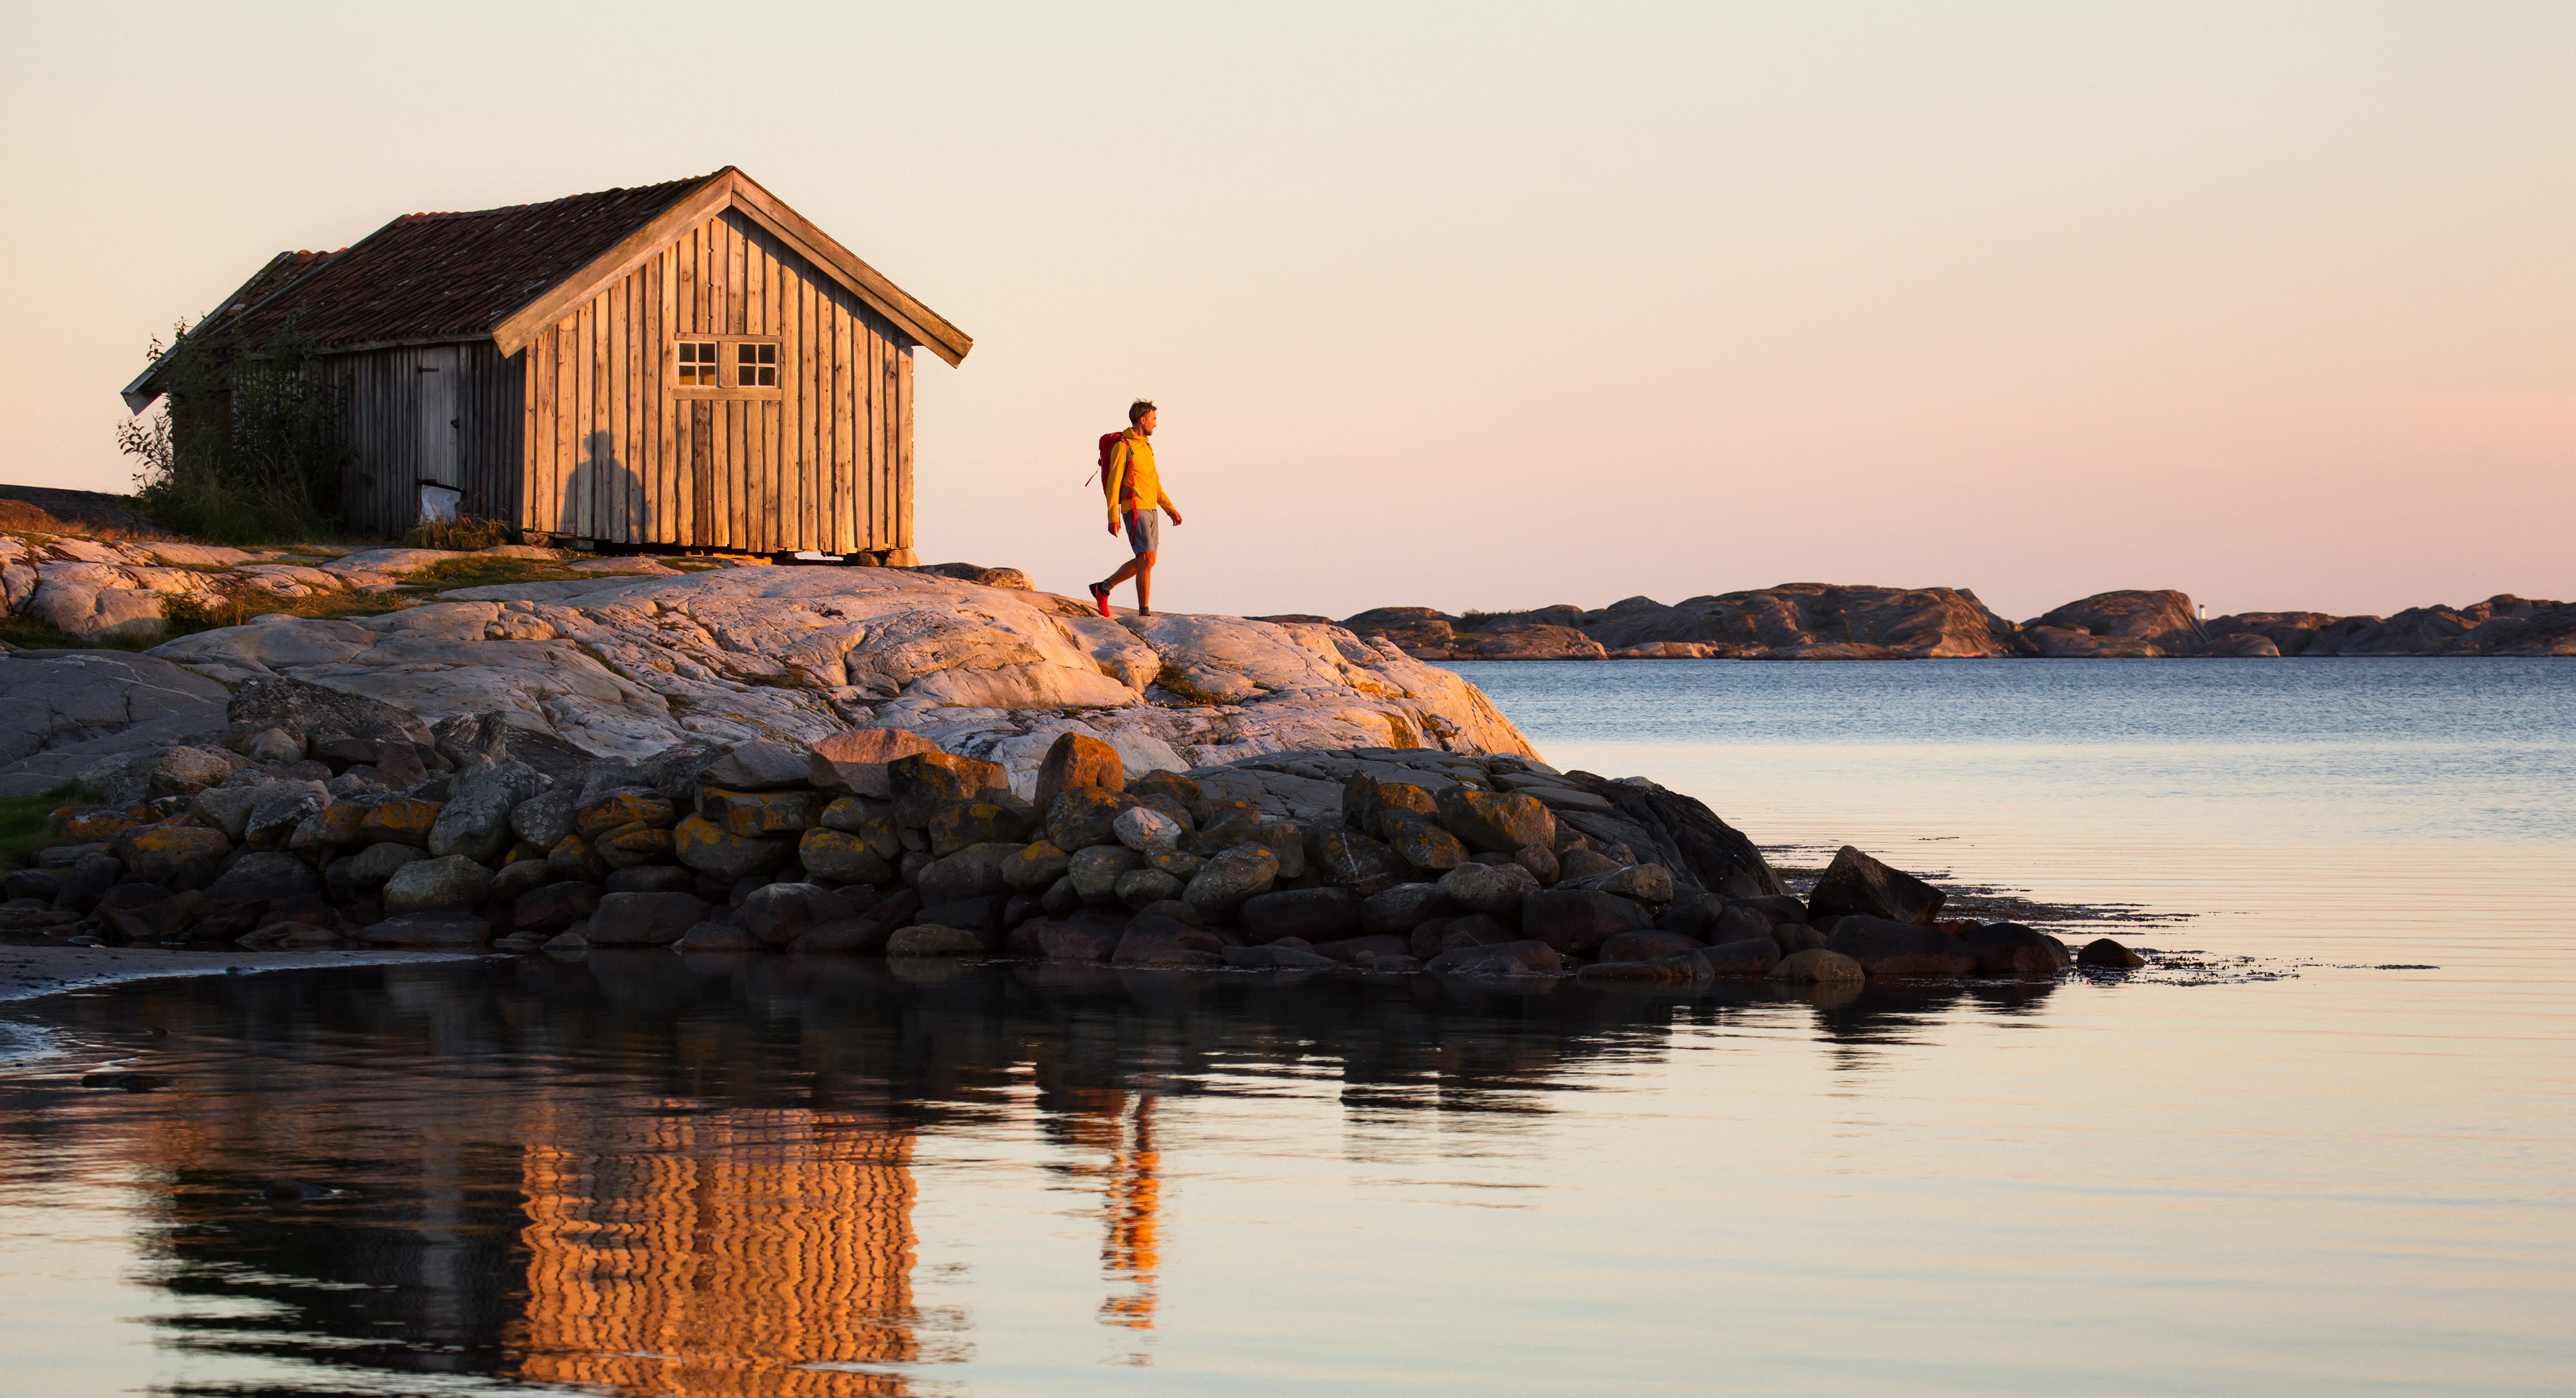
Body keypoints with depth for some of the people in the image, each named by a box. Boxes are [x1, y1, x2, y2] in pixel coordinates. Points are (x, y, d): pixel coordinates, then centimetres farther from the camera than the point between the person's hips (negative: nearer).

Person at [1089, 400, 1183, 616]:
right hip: (1135, 510, -9)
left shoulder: (1146, 446, 18)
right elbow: (1113, 483, -12)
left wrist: (1169, 508, 18)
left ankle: (1103, 588, 23)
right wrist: (1113, 517, -17)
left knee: (1144, 562, 10)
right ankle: (1144, 612, -12)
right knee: (1147, 560, -14)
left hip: (1151, 510, 9)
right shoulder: (1123, 446, -9)